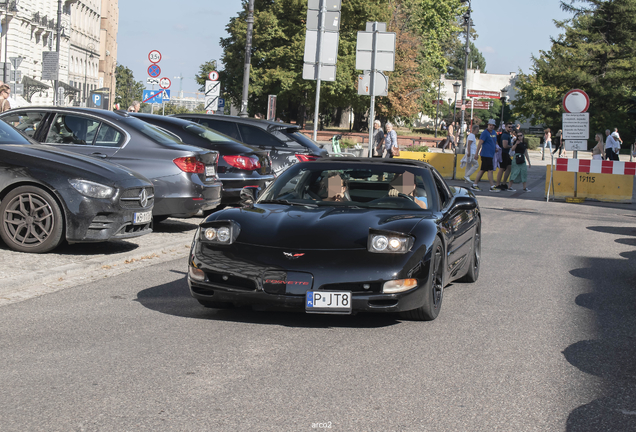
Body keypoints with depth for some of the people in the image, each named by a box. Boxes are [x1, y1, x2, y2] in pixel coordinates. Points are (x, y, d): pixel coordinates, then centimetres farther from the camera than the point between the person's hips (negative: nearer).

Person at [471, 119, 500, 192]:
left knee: (482, 170, 10)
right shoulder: (485, 133, -9)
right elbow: (480, 143, -14)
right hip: (486, 155, -9)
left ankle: (474, 185, 13)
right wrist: (476, 153, -18)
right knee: (490, 170, -9)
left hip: (490, 155, 9)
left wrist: (496, 147, 10)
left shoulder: (494, 132, 17)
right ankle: (492, 187, -6)